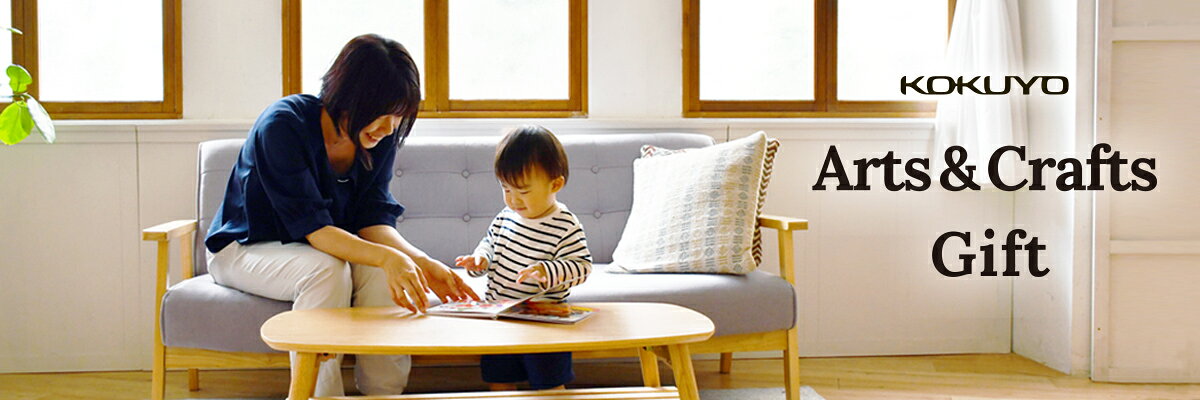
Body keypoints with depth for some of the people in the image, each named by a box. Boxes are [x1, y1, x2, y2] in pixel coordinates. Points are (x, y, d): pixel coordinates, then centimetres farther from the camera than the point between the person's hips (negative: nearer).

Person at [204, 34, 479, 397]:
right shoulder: (284, 125, -27)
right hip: (246, 248, -5)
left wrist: (422, 262, -30)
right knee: (326, 269, -35)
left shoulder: (380, 138, -9)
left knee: (382, 274, -26)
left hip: (333, 248, 5)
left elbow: (372, 220, -11)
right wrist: (388, 258, -47)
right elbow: (313, 227, -33)